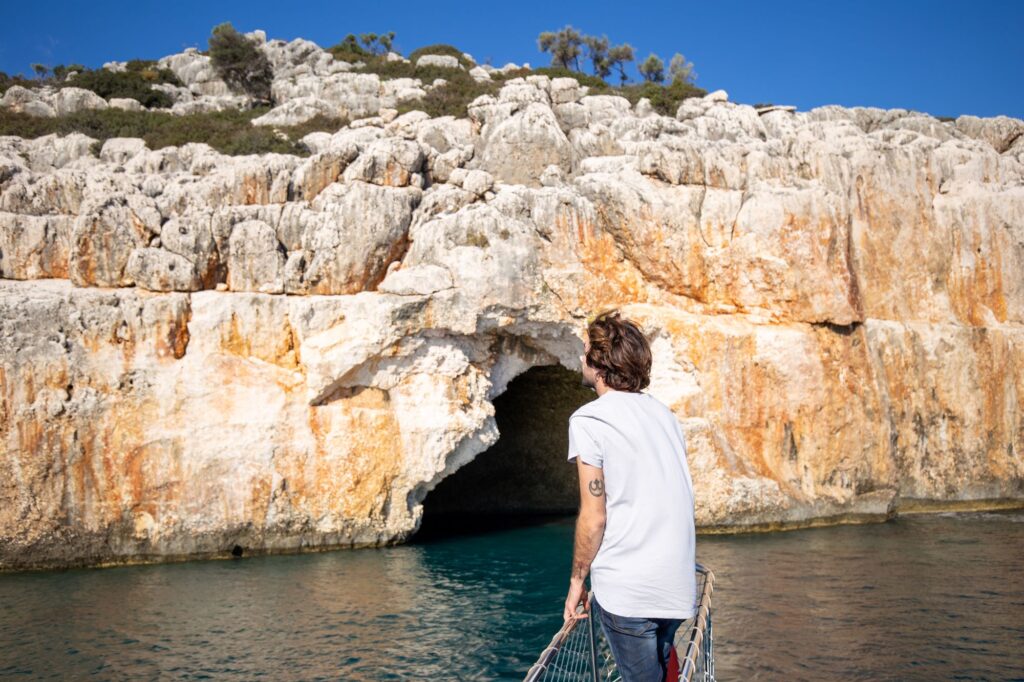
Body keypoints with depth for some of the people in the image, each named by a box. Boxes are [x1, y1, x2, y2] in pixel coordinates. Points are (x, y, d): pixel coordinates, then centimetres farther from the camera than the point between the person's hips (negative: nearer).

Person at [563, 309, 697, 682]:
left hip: (627, 591, -6)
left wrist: (576, 580, 0)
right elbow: (677, 501, 13)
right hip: (678, 586, 6)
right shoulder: (663, 412, 10)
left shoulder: (589, 419, -10)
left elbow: (594, 517, -12)